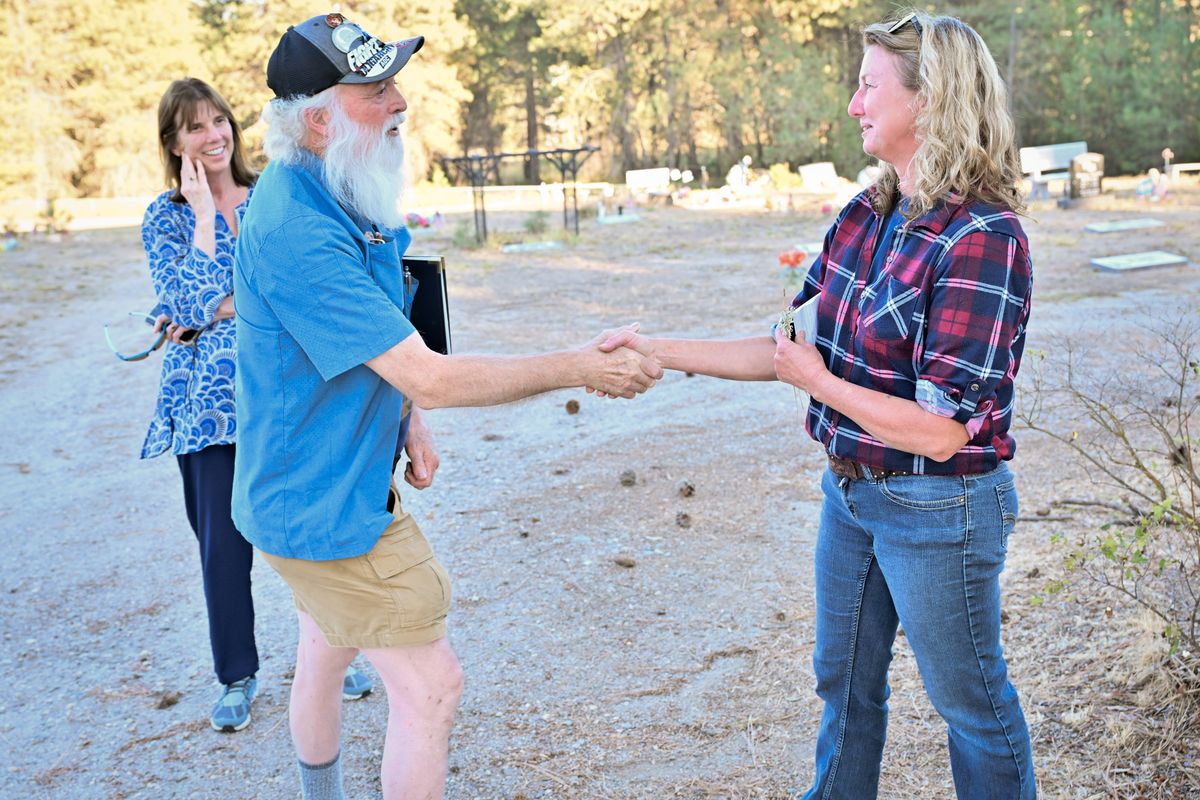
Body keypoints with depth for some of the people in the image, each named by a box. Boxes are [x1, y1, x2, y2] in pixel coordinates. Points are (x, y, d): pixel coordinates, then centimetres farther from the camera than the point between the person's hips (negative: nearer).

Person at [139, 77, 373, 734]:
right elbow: (189, 305, -12)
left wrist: (219, 312, -12)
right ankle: (236, 676, 23)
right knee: (223, 544, 4)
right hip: (211, 400, 0)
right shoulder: (164, 218, 3)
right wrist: (204, 214, -10)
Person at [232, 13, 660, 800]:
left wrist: (411, 424, 7)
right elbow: (431, 378, -29)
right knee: (430, 686, -1)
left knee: (325, 655, 25)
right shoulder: (296, 232, -30)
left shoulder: (344, 196, 2)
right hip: (327, 503, -9)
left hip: (315, 489, 10)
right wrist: (578, 368, -23)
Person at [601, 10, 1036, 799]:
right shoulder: (865, 217, 0)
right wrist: (657, 349, -1)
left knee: (971, 704, 15)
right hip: (851, 492, 8)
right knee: (845, 680, 25)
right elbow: (787, 347, 4)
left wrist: (818, 380, -17)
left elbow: (942, 431, -25)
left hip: (938, 510, -8)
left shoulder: (983, 239, -23)